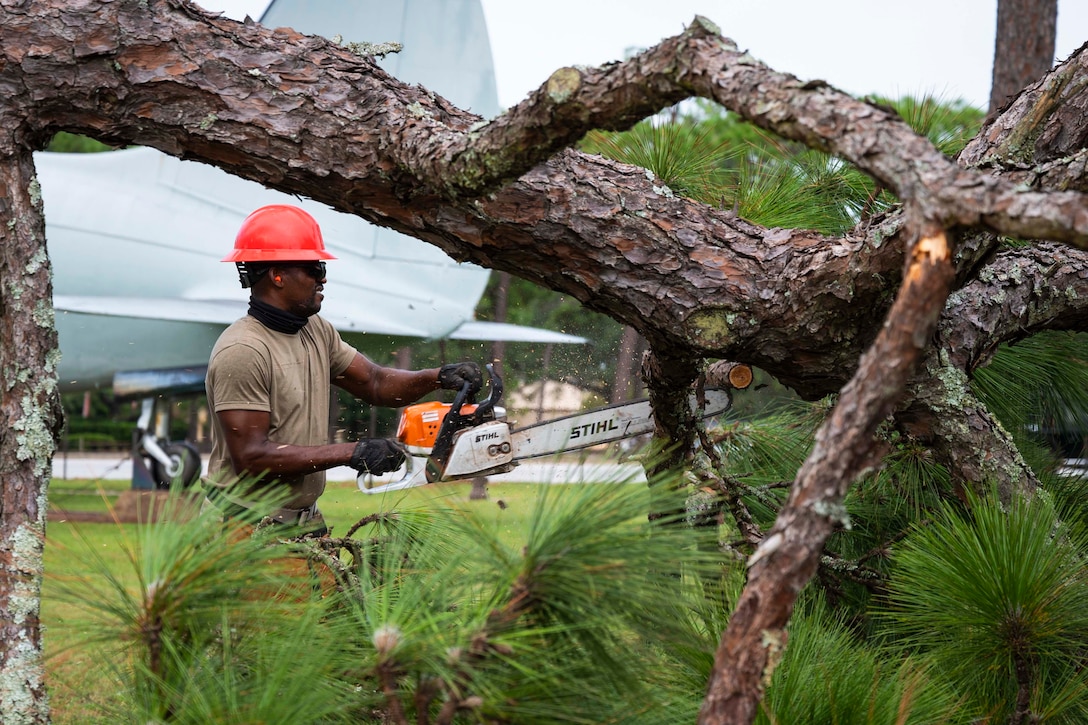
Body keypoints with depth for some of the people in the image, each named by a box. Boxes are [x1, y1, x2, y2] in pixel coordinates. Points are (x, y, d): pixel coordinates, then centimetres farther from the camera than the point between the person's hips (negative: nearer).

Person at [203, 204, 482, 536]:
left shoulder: (316, 331, 10)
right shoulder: (243, 351, -19)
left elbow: (375, 383, 14)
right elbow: (250, 457, -22)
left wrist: (439, 377, -6)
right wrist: (350, 453, -21)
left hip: (305, 520, 8)